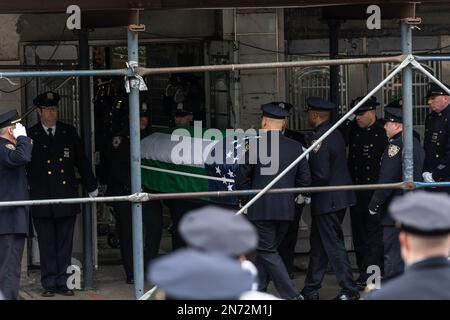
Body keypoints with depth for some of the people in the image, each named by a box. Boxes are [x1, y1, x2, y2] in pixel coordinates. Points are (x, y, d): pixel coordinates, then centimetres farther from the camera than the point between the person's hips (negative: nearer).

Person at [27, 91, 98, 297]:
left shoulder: (69, 133, 10)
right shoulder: (30, 135, 2)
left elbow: (82, 161, 15)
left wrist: (92, 187, 17)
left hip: (66, 198, 2)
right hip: (42, 199, -2)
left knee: (65, 243, 4)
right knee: (46, 244, 1)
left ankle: (62, 282, 9)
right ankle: (49, 284, 6)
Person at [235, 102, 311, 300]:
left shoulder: (256, 146, -11)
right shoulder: (295, 148, 2)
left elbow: (241, 178, -6)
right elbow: (305, 179, 5)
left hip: (261, 209, -5)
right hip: (286, 210, 5)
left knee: (268, 252, 0)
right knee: (266, 250, 17)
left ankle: (292, 295, -9)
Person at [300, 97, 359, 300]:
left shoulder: (320, 140, -20)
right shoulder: (335, 134, 10)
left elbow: (322, 175, -24)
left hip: (328, 200, -10)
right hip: (340, 197, 10)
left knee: (334, 245, -2)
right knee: (318, 245, 15)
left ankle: (349, 290, 1)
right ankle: (311, 290, 22)